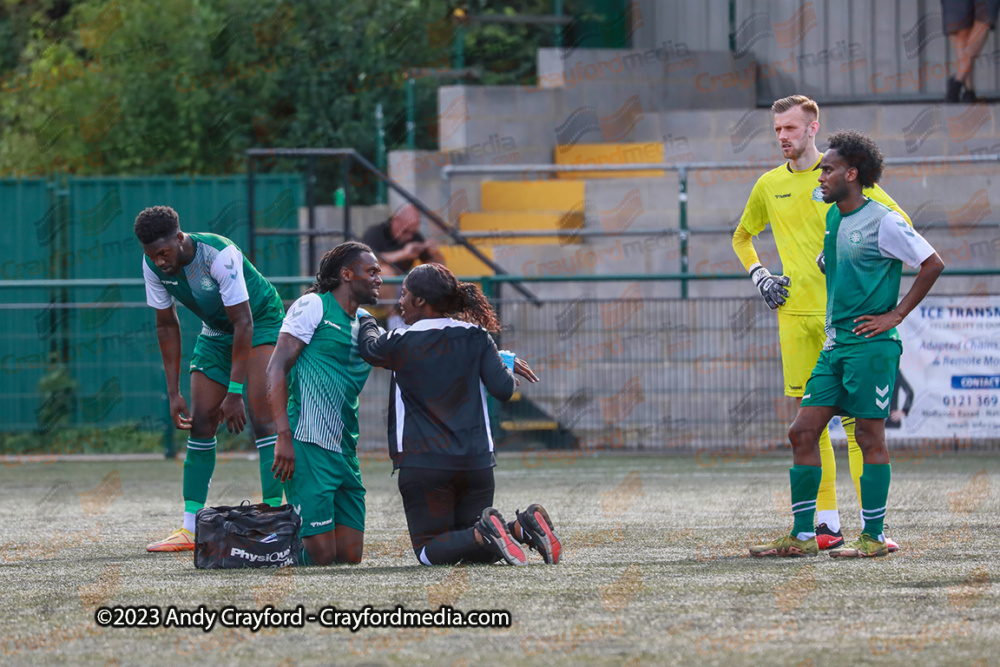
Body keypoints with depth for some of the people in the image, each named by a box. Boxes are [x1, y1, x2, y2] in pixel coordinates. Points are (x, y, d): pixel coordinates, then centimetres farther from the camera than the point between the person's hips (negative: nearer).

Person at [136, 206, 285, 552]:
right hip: (215, 331, 6)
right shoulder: (153, 266, -14)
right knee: (200, 423, 1)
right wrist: (174, 393, -3)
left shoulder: (219, 255, -33)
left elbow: (243, 322, -30)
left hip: (261, 323, -6)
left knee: (261, 417, -20)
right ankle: (191, 529, 5)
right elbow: (166, 326, -1)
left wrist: (235, 393, -29)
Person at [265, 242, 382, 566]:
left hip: (345, 451, 8)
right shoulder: (313, 306, -3)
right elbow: (276, 368, -9)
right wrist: (284, 438, -20)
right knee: (321, 556, -13)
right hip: (308, 445, -8)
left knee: (350, 555, 2)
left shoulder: (365, 324, 20)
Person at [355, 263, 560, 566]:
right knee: (476, 552, 15)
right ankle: (524, 526, -14)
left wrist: (366, 319, 38)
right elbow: (503, 389, -4)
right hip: (477, 461, 4)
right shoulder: (475, 337, 2)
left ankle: (483, 534, -28)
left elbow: (368, 347, 16)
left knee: (430, 552, 2)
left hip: (422, 465, -4)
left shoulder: (400, 344, -6)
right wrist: (509, 368, 19)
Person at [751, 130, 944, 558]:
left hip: (871, 346, -8)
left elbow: (932, 265, -10)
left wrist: (895, 315, -10)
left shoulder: (882, 222, -10)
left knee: (870, 438, -3)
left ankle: (874, 537, 5)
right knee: (803, 431, 3)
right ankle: (801, 536, 7)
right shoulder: (832, 219, 14)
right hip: (835, 346, 8)